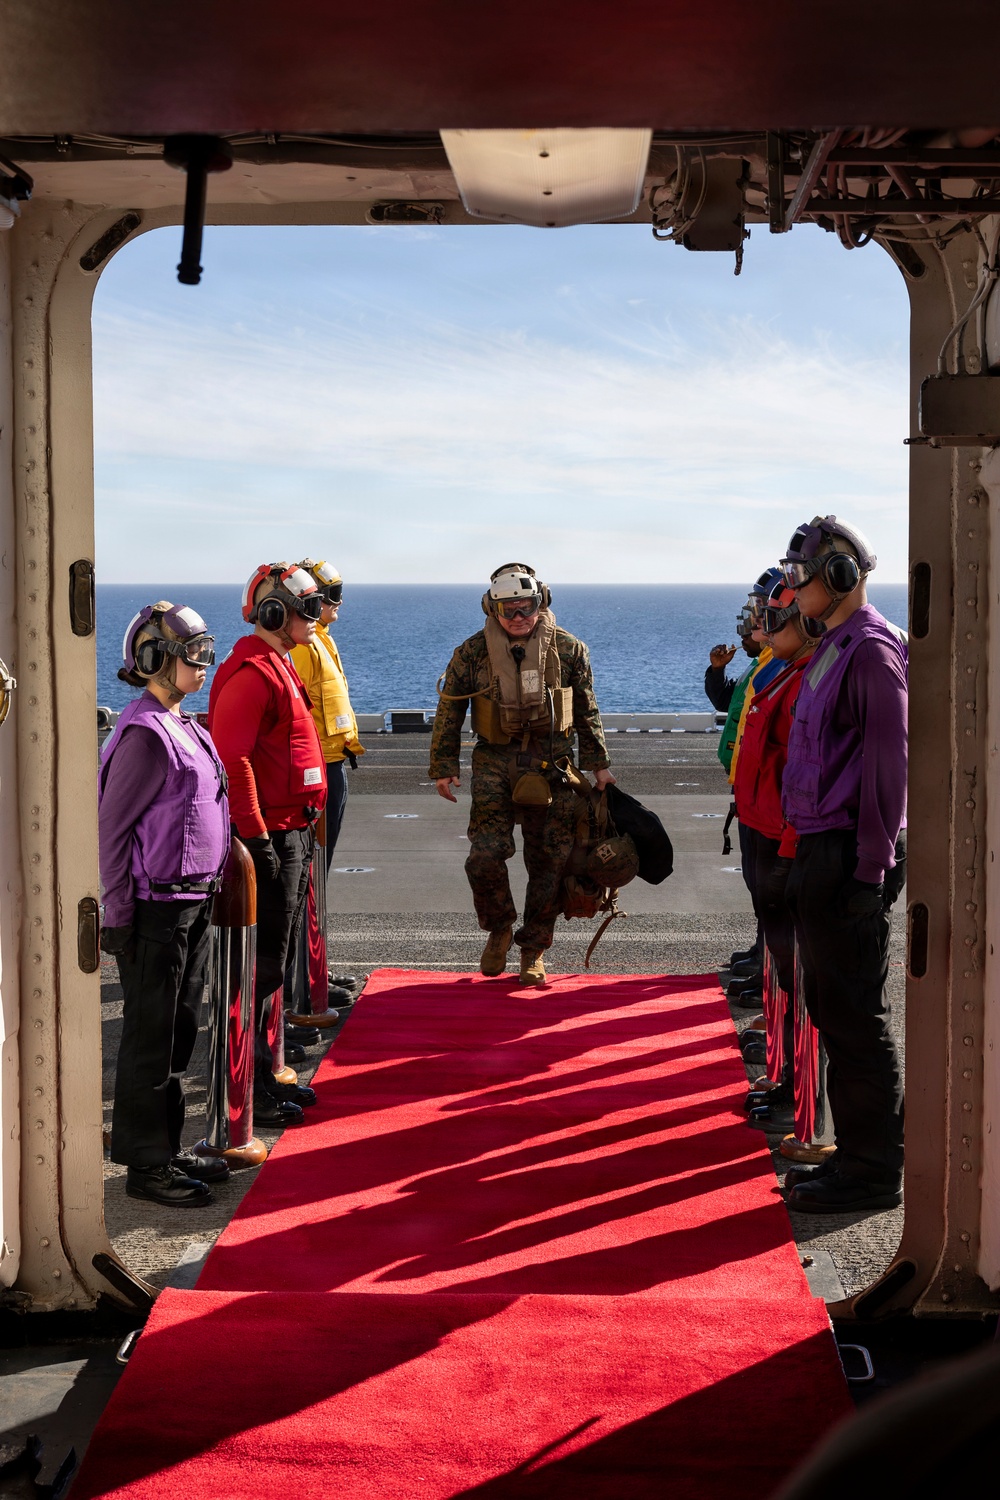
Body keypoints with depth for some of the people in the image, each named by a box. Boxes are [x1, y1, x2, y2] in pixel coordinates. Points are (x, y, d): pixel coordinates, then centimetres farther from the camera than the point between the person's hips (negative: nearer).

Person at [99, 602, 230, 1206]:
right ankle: (146, 1164, 10)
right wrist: (118, 917, -17)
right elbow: (112, 826, -17)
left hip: (193, 900, 9)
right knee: (151, 1036, 0)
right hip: (157, 904, -9)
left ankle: (169, 1147, 27)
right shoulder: (145, 732, -16)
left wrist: (207, 893, 18)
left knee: (180, 1028, 16)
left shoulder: (183, 726, 12)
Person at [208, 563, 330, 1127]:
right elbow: (232, 758, -24)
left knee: (277, 958, 16)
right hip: (270, 835, -10)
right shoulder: (251, 673, -17)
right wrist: (256, 836, -23)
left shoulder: (277, 666, 17)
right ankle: (250, 1091, 4)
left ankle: (264, 1074, 26)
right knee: (264, 965, -4)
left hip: (292, 833, 10)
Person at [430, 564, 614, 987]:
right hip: (495, 762, 0)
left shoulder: (567, 649, 3)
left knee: (548, 860, 3)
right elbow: (449, 713, 8)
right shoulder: (472, 653, 1)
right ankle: (499, 930, 17)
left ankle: (534, 951, 17)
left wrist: (598, 764, 13)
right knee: (485, 856, -9)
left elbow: (587, 713, 12)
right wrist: (443, 767, 5)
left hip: (551, 764, 0)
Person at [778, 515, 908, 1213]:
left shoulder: (872, 648, -14)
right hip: (822, 849, 10)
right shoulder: (835, 646, 17)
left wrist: (870, 868, -20)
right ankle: (859, 1153, 24)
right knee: (831, 1005, 15)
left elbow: (888, 761, -18)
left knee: (854, 1013, -4)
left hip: (851, 857, -10)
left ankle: (873, 1170, 4)